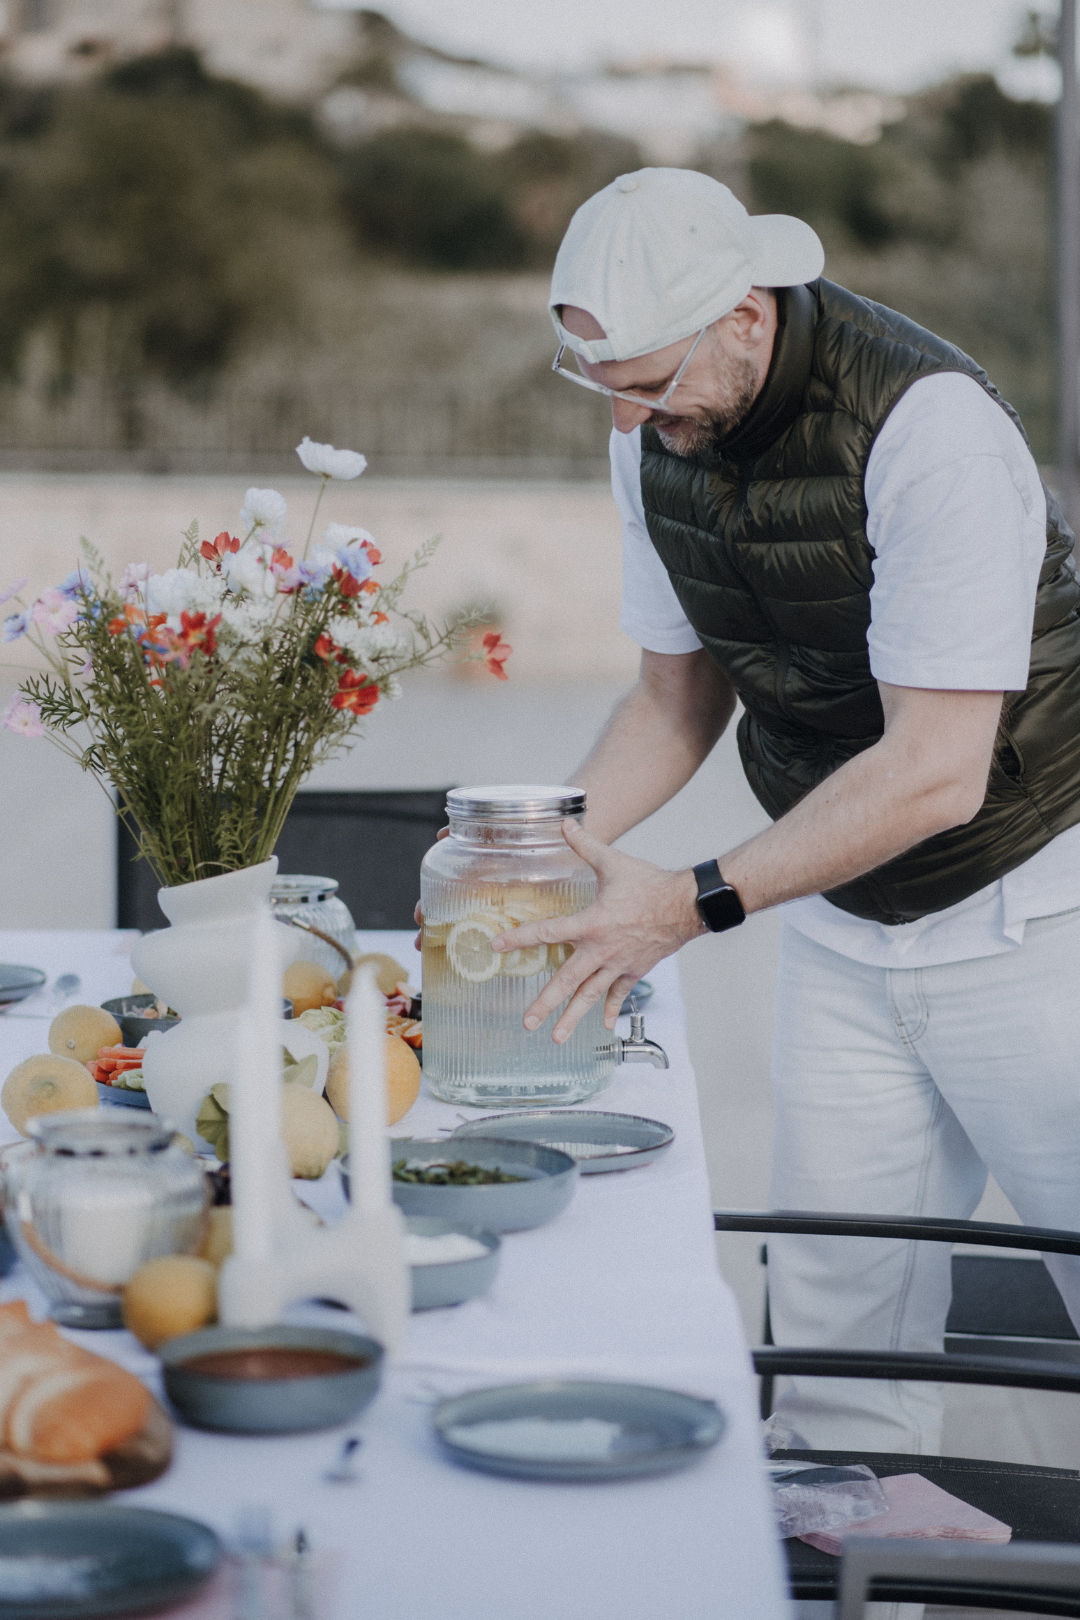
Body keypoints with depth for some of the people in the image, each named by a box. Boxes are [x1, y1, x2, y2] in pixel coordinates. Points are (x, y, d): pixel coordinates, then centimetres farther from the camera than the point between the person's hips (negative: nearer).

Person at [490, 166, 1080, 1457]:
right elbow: (679, 694, 11)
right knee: (834, 1332, 3)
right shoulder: (656, 433, -2)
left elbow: (936, 769, -27)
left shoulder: (926, 422, -25)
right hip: (841, 928, 6)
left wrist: (694, 903, -29)